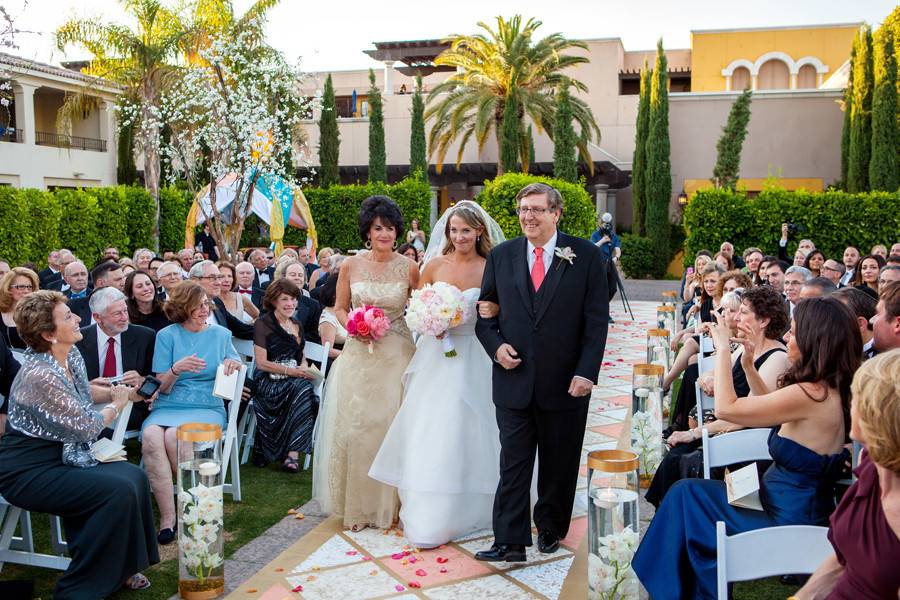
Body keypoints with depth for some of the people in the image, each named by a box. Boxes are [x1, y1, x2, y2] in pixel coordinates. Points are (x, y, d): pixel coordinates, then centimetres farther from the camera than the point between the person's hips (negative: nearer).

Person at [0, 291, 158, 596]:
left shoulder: (71, 355, 0)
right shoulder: (39, 375, -27)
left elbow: (82, 391, 22)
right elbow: (88, 427, -19)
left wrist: (123, 392, 6)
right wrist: (117, 403, -1)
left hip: (63, 454, 9)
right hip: (29, 472, -9)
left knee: (134, 475, -3)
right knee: (119, 491, -20)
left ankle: (120, 567, 9)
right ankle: (77, 589, -6)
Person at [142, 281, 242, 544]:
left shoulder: (220, 333, 12)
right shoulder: (167, 336, 7)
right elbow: (163, 387, 4)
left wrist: (234, 363, -5)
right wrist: (176, 369, -17)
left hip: (208, 407, 0)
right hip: (168, 406, 1)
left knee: (173, 436, -33)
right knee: (151, 437, -34)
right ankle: (167, 515, -27)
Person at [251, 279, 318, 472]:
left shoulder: (297, 326, 19)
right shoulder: (263, 324, -1)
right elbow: (261, 363, -7)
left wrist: (304, 366, 4)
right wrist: (291, 371, -14)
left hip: (293, 379, 5)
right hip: (269, 382, -5)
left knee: (305, 388, -31)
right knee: (301, 387, -34)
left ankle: (292, 455, -31)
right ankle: (291, 453, -29)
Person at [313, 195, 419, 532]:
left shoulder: (409, 268, 0)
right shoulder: (351, 266, 3)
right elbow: (340, 308, 10)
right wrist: (353, 325, -9)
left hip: (396, 355, -1)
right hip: (359, 355, 1)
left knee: (391, 425, 1)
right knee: (355, 426, 3)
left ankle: (389, 505, 18)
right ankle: (357, 506, 18)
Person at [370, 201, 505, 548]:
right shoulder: (435, 265, 2)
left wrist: (491, 313, -14)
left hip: (473, 359, -1)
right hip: (436, 356, 1)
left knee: (465, 433, 2)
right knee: (429, 430, -2)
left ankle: (464, 511, 17)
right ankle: (427, 520, 9)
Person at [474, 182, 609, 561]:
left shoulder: (586, 256, -3)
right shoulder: (501, 256, 5)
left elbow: (597, 321, -4)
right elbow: (485, 311, 11)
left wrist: (587, 372, -12)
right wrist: (496, 346, -7)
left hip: (565, 383, -1)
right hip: (514, 379, 1)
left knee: (559, 464, 14)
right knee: (513, 463, 0)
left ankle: (550, 529, 32)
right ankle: (510, 541, 5)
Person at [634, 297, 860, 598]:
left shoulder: (810, 395, -27)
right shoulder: (828, 389, 2)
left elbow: (726, 408, -23)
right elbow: (768, 405, 19)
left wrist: (723, 349, -13)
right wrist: (747, 363, 12)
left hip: (789, 525, -9)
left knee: (687, 493, 6)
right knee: (688, 491, 14)